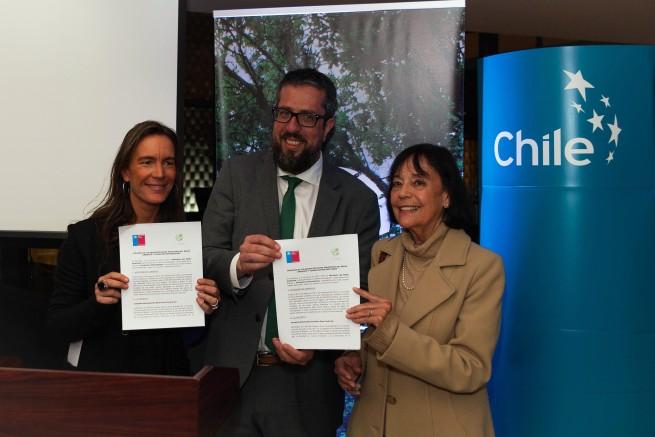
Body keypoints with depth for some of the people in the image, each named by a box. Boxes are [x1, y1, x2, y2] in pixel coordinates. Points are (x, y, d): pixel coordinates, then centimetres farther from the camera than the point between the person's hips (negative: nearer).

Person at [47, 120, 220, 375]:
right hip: (104, 375, -2)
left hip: (170, 375, 2)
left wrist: (206, 307, -8)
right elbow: (57, 327, -1)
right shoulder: (84, 236, -2)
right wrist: (97, 303, -17)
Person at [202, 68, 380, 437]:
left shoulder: (358, 200, -3)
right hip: (233, 369, 1)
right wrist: (238, 265, -27)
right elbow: (206, 256, -5)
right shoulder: (237, 174, 0)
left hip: (307, 382, 0)